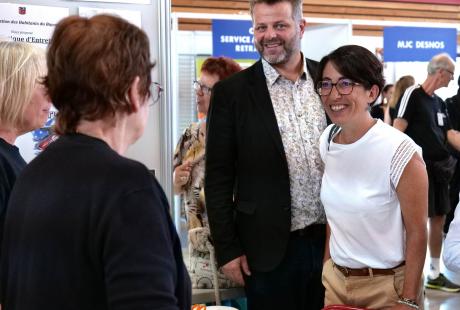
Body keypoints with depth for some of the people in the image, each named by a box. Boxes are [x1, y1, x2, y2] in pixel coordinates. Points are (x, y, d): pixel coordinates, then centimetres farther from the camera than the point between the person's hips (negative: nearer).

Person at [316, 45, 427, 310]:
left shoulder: (400, 151, -20)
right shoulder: (327, 140, -1)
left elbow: (417, 233, -15)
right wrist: (327, 266, 9)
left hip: (388, 286, -5)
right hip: (335, 279, 6)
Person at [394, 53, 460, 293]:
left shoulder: (439, 102, 14)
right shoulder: (413, 94, -10)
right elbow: (397, 130, -15)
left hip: (439, 168, 8)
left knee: (438, 220, 12)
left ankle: (435, 274, 22)